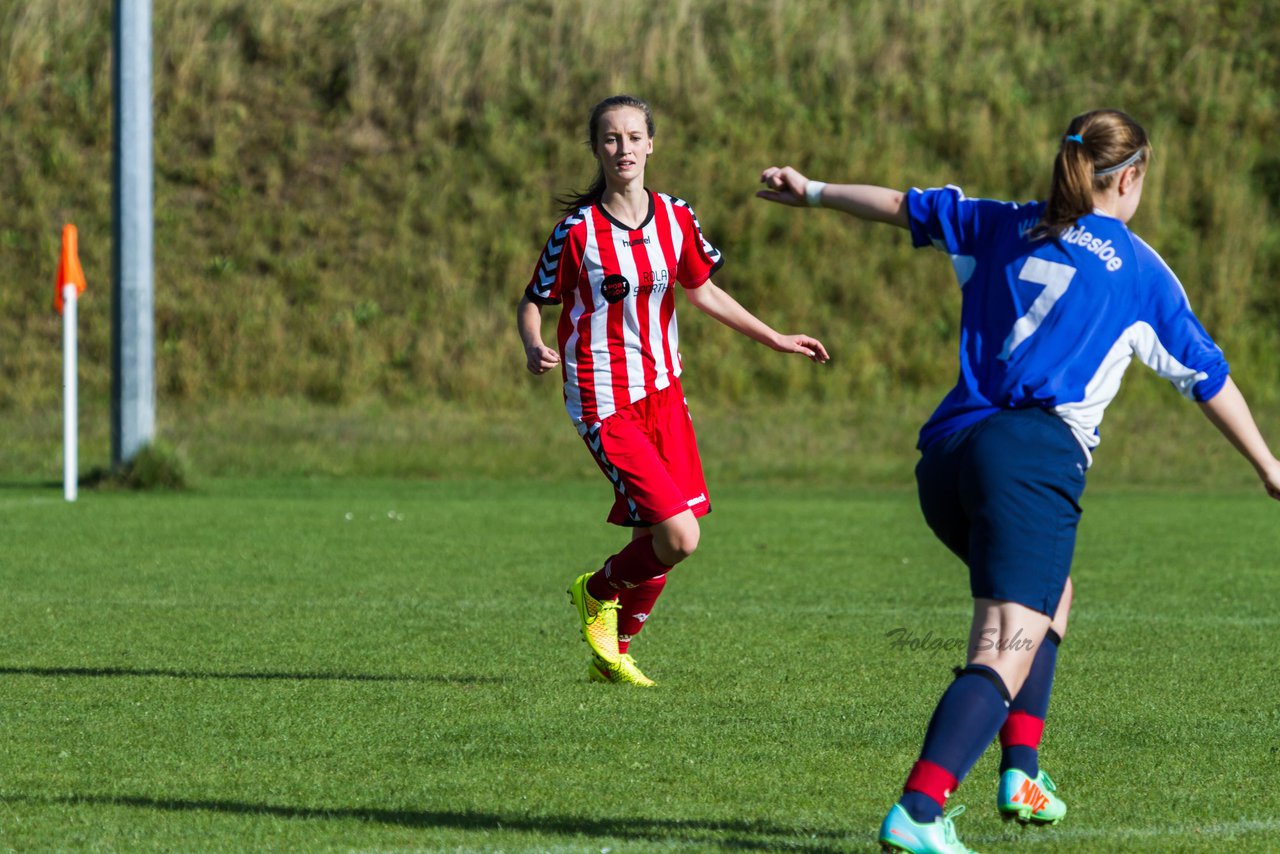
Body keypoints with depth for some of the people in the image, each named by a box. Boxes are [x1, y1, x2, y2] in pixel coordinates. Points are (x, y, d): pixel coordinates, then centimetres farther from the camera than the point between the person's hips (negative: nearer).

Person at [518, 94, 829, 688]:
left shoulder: (675, 218, 5)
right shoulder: (579, 230, -10)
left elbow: (701, 290, 20)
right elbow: (531, 304, -2)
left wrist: (775, 340, 22)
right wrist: (535, 351, -24)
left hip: (663, 394, 6)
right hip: (604, 404, -6)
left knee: (654, 541, 6)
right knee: (679, 537, -15)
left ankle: (612, 651, 26)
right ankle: (599, 592, 14)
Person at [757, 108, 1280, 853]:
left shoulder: (1004, 230, 19)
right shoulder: (1140, 270, 9)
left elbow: (906, 206, 29)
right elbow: (1208, 377, 15)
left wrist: (813, 192, 43)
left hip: (947, 456, 7)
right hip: (1034, 457, -6)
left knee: (1049, 595, 31)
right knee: (1008, 654, -13)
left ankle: (1022, 769, 23)